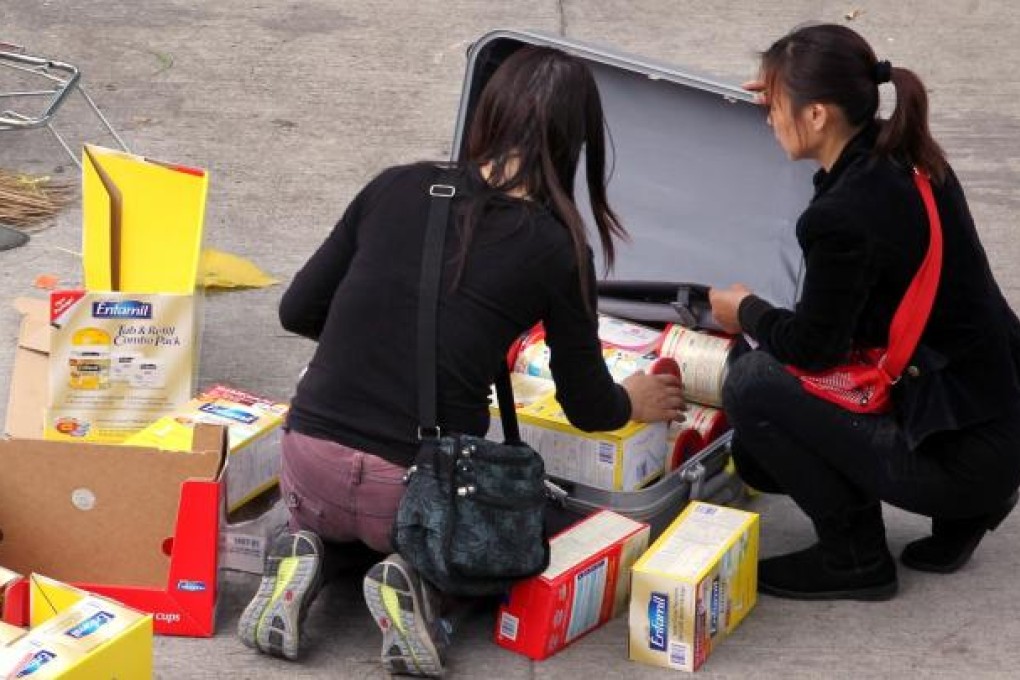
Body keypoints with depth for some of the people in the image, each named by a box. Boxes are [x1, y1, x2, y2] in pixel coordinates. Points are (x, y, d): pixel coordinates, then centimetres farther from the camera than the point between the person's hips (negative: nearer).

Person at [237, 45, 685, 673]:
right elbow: (587, 406, 8)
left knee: (328, 517, 40)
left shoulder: (398, 188, 2)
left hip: (310, 455, 3)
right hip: (418, 489, -3)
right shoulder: (557, 251, -4)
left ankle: (311, 554, 6)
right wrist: (637, 402, 31)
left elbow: (298, 310, 9)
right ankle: (425, 580, 0)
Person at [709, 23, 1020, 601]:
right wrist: (786, 96, 28)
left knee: (753, 385, -10)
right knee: (754, 458, 13)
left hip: (962, 455, -9)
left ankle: (855, 558, 4)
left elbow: (814, 345, -13)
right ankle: (962, 509, 17)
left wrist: (747, 312, 8)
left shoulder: (843, 217, -26)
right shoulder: (907, 159, 1)